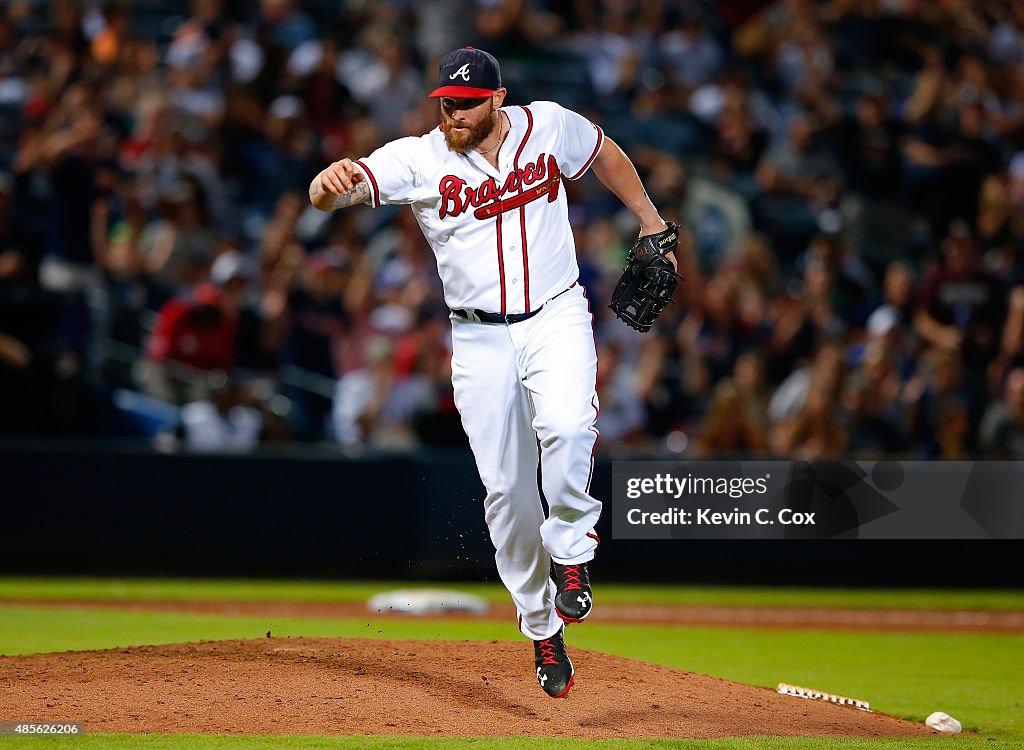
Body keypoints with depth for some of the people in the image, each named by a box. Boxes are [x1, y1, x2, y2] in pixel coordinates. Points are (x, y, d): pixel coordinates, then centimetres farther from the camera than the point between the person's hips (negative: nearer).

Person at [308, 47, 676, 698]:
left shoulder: (550, 126, -3)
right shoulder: (418, 159, -9)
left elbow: (605, 152, 19)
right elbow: (328, 193, -22)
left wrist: (650, 220, 18)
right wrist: (331, 181, -45)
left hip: (556, 319, -1)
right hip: (480, 338, 1)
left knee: (567, 429, -30)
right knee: (506, 487, 2)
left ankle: (570, 553, -6)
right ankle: (542, 628, 17)